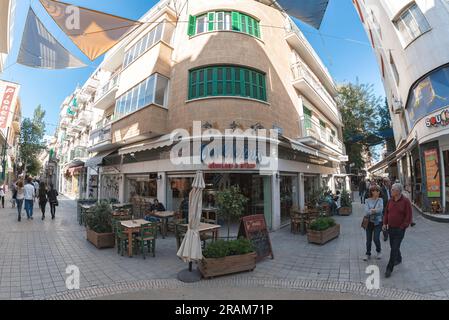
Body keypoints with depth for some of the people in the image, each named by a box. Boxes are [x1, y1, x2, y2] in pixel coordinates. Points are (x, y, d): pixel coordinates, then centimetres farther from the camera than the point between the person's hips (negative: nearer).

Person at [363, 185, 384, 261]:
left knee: (376, 239, -3)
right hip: (369, 222, 1)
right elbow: (366, 212, -15)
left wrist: (371, 210, -15)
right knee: (368, 239, 9)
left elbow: (381, 210, -19)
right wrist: (376, 211, -21)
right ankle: (368, 254, 24)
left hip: (378, 222, 0)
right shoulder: (367, 201, -5)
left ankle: (379, 251, 28)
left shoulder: (380, 200, -4)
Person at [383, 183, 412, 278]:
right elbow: (386, 212, 12)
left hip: (400, 229, -5)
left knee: (394, 248, -5)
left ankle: (389, 269, 1)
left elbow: (408, 216, -12)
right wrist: (385, 223, 4)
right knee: (393, 246, 19)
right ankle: (398, 259, 44)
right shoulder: (390, 201, 3)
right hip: (390, 228, 6)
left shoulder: (406, 201, -12)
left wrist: (402, 227, -13)